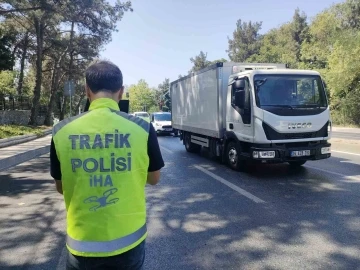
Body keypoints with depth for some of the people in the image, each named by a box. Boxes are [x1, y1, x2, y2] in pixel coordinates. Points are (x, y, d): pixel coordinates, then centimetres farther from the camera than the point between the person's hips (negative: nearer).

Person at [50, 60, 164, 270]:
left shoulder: (62, 131, -9)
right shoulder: (142, 128, -13)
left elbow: (61, 188, 4)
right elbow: (154, 179, 1)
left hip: (82, 244, 1)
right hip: (128, 241, 0)